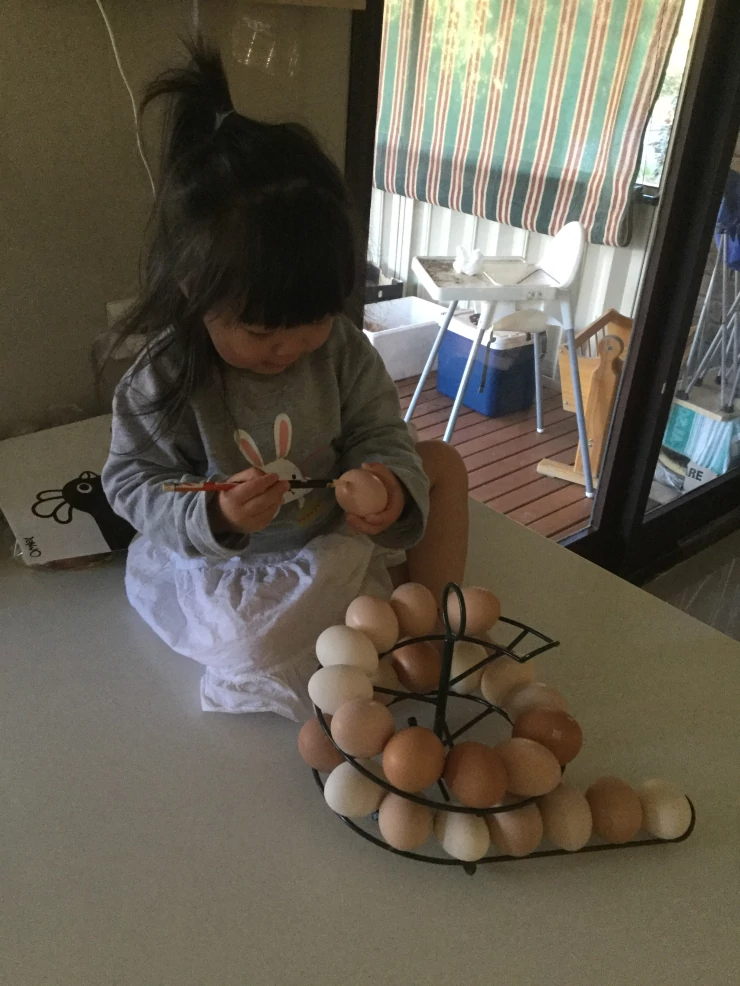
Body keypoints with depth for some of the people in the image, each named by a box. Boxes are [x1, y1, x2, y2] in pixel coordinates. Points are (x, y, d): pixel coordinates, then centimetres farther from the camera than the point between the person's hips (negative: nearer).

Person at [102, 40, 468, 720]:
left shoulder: (341, 347, -13)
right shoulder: (162, 384, -22)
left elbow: (378, 433, -6)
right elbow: (132, 482, -15)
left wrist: (392, 484, -29)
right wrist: (213, 517, -34)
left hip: (337, 528, 5)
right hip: (226, 561, -4)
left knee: (441, 463, 2)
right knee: (254, 640, -33)